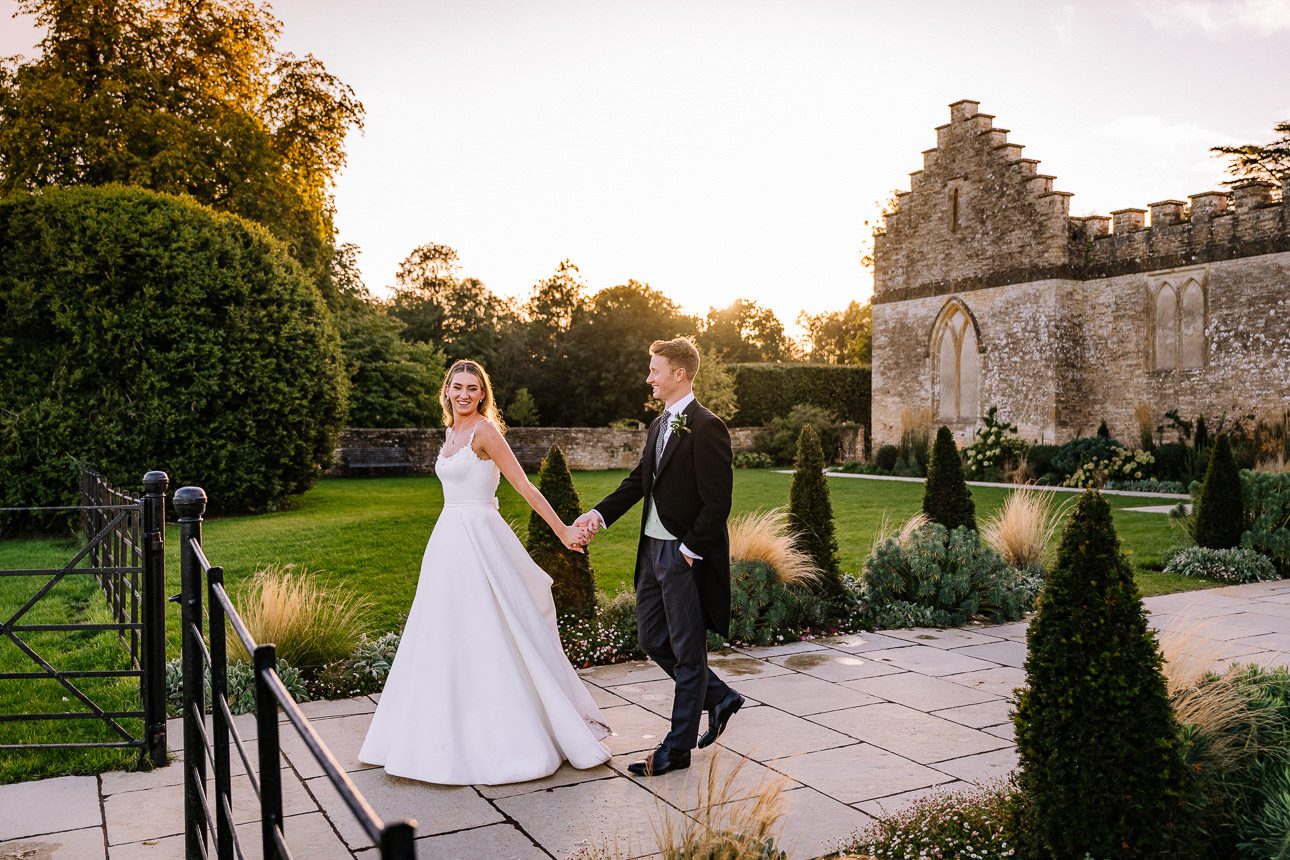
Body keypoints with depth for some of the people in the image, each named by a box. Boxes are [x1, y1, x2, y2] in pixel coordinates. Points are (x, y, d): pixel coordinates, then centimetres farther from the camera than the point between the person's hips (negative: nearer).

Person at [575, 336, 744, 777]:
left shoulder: (706, 428, -16)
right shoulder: (659, 424, 13)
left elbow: (717, 502, -19)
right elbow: (638, 480, 14)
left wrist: (689, 551, -17)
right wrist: (599, 513, 1)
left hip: (686, 556, -9)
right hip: (653, 549, 9)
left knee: (687, 651, 4)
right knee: (652, 638, 17)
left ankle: (677, 748, 17)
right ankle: (719, 698, 34)